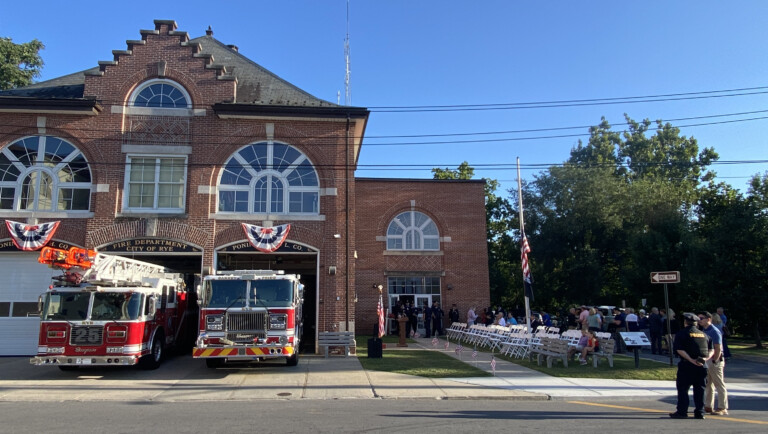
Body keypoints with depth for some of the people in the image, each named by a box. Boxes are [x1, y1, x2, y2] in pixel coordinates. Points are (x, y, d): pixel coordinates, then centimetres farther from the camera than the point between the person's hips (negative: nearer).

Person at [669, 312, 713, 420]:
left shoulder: (681, 334, -3)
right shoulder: (704, 334, 13)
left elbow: (680, 350, -15)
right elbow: (711, 350, 7)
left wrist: (691, 359, -17)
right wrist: (706, 358, -6)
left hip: (687, 365, -5)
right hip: (701, 366, 5)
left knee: (682, 389, 2)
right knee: (699, 390, 11)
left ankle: (682, 411, 2)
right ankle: (699, 412, 14)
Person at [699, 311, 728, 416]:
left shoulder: (714, 331, -14)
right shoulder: (703, 331, 12)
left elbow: (718, 349, -17)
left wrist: (714, 362, -18)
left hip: (715, 360, -9)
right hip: (705, 360, 9)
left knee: (719, 385, -2)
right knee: (708, 385, 15)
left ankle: (722, 408, 3)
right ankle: (708, 406, 23)